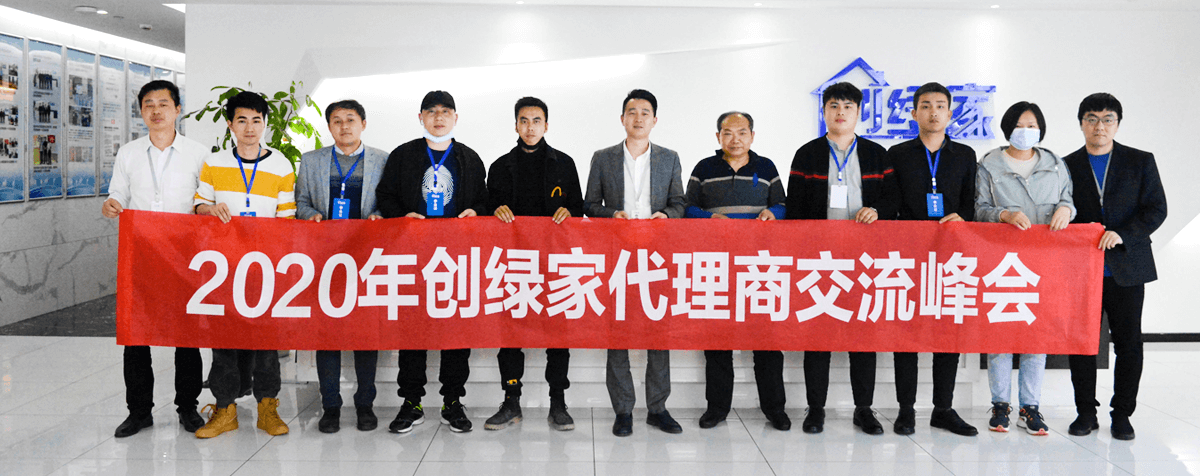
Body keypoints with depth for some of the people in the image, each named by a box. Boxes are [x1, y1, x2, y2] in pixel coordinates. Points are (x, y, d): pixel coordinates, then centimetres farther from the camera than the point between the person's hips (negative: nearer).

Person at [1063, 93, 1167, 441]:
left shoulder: (1140, 162, 5)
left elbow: (1156, 210, -2)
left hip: (1126, 269, 0)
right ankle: (1086, 412, 14)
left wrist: (1122, 235, -16)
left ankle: (1122, 414, 15)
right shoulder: (1067, 166, 7)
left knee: (1128, 343, 3)